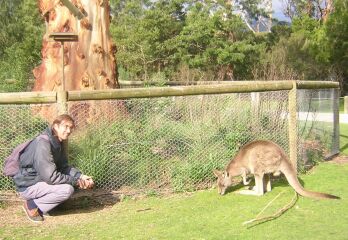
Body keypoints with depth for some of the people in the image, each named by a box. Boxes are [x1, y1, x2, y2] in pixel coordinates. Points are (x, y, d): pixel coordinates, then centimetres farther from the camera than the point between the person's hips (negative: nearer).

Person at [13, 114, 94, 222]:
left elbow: (63, 167, 6)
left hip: (41, 179, 9)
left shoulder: (58, 142, 3)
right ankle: (32, 205, -7)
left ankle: (39, 201, 8)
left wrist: (81, 176, -10)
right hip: (28, 186, -9)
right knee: (67, 189, -25)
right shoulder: (43, 143, -26)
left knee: (74, 178, 6)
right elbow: (51, 177, -29)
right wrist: (75, 181, -20)